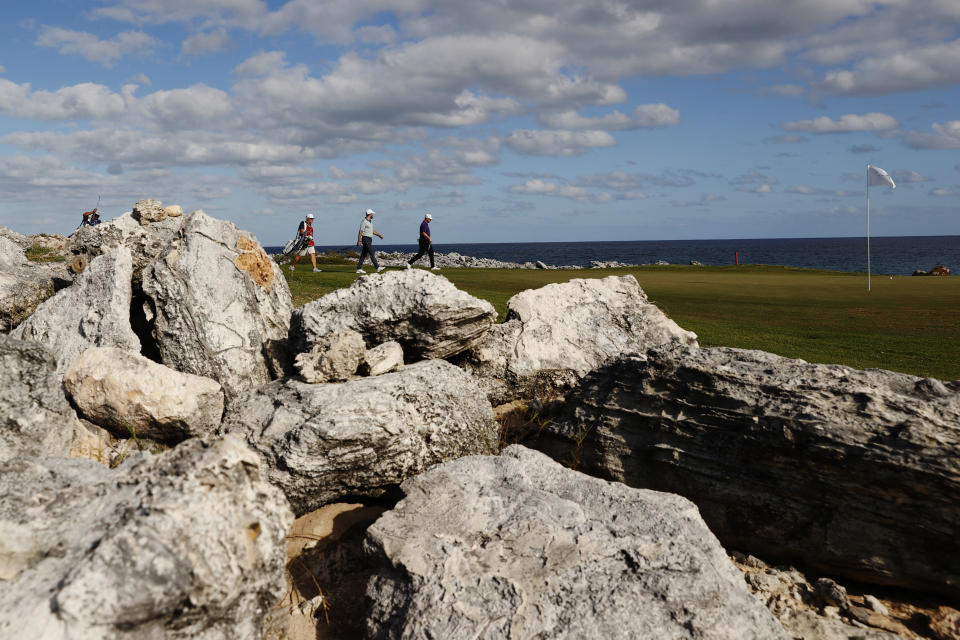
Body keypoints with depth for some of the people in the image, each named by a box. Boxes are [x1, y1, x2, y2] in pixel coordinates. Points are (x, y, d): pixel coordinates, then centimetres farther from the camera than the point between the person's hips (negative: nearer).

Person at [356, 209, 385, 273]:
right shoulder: (364, 222, -12)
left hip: (369, 240, 10)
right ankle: (378, 268, -16)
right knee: (372, 254, -12)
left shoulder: (370, 222, 17)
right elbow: (360, 232, -13)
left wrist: (379, 235, 14)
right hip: (366, 239, -10)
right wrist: (359, 241, -15)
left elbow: (373, 231, 24)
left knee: (363, 255, 8)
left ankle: (359, 269, 10)